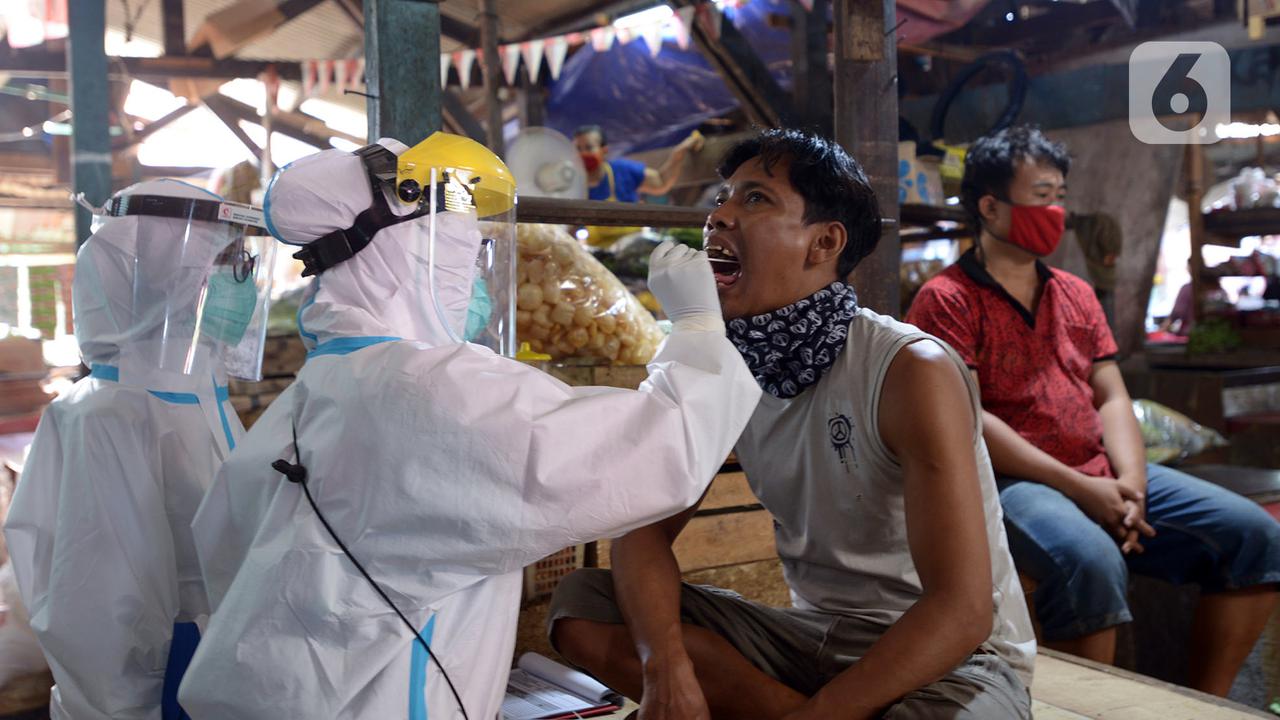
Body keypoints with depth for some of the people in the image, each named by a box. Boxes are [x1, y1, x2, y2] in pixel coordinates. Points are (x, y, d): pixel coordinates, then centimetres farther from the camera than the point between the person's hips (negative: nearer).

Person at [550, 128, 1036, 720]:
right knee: (580, 605, -7)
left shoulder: (912, 371, -21)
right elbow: (645, 530, -4)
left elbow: (962, 611, -25)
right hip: (815, 633, 6)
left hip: (954, 656, -5)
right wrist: (667, 669, -24)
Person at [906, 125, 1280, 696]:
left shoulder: (1075, 294, 19)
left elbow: (1112, 398, 13)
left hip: (1102, 474, 8)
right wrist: (1077, 488, -16)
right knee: (1090, 562, -36)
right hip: (1010, 481, -7)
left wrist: (1131, 484, -7)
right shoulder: (947, 299, -4)